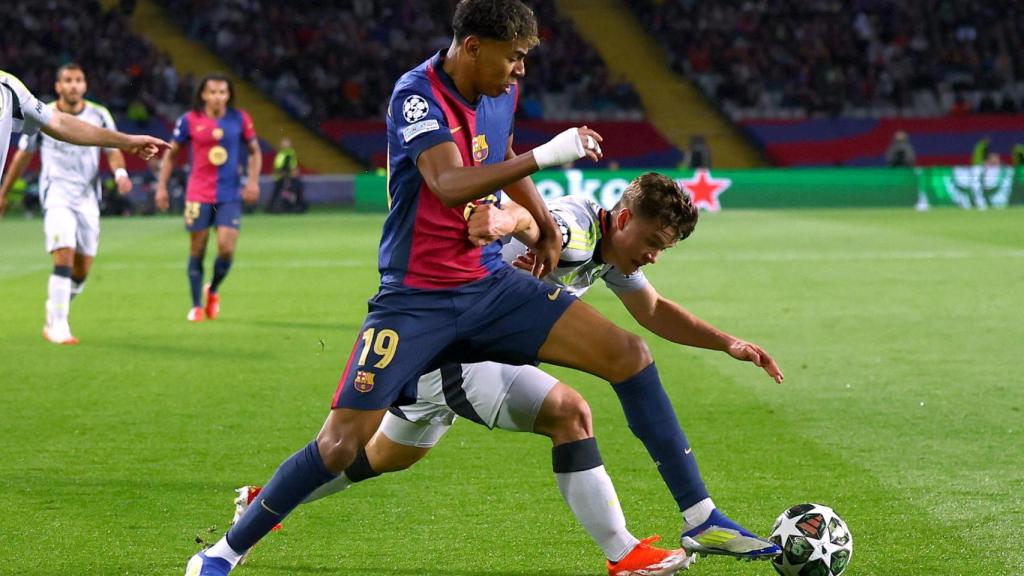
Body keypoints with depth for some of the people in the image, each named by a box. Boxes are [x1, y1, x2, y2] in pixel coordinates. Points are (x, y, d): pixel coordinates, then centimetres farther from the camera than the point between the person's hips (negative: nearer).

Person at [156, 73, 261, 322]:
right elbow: (171, 154, 8)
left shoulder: (240, 119, 0)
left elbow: (255, 151, 12)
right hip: (198, 195, 0)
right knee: (197, 251, 2)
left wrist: (253, 180, -1)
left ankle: (212, 291, 18)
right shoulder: (189, 121, -2)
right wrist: (162, 186, 3)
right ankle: (196, 306, 16)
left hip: (230, 196, 0)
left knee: (226, 248, -11)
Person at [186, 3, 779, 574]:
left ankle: (701, 519, 2)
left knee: (630, 354, -6)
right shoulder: (418, 94, -18)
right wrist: (544, 156, -36)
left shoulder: (501, 92, 4)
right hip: (416, 299, -6)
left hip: (489, 284, 6)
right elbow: (451, 184, -34)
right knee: (341, 446, -14)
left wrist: (547, 226, 26)